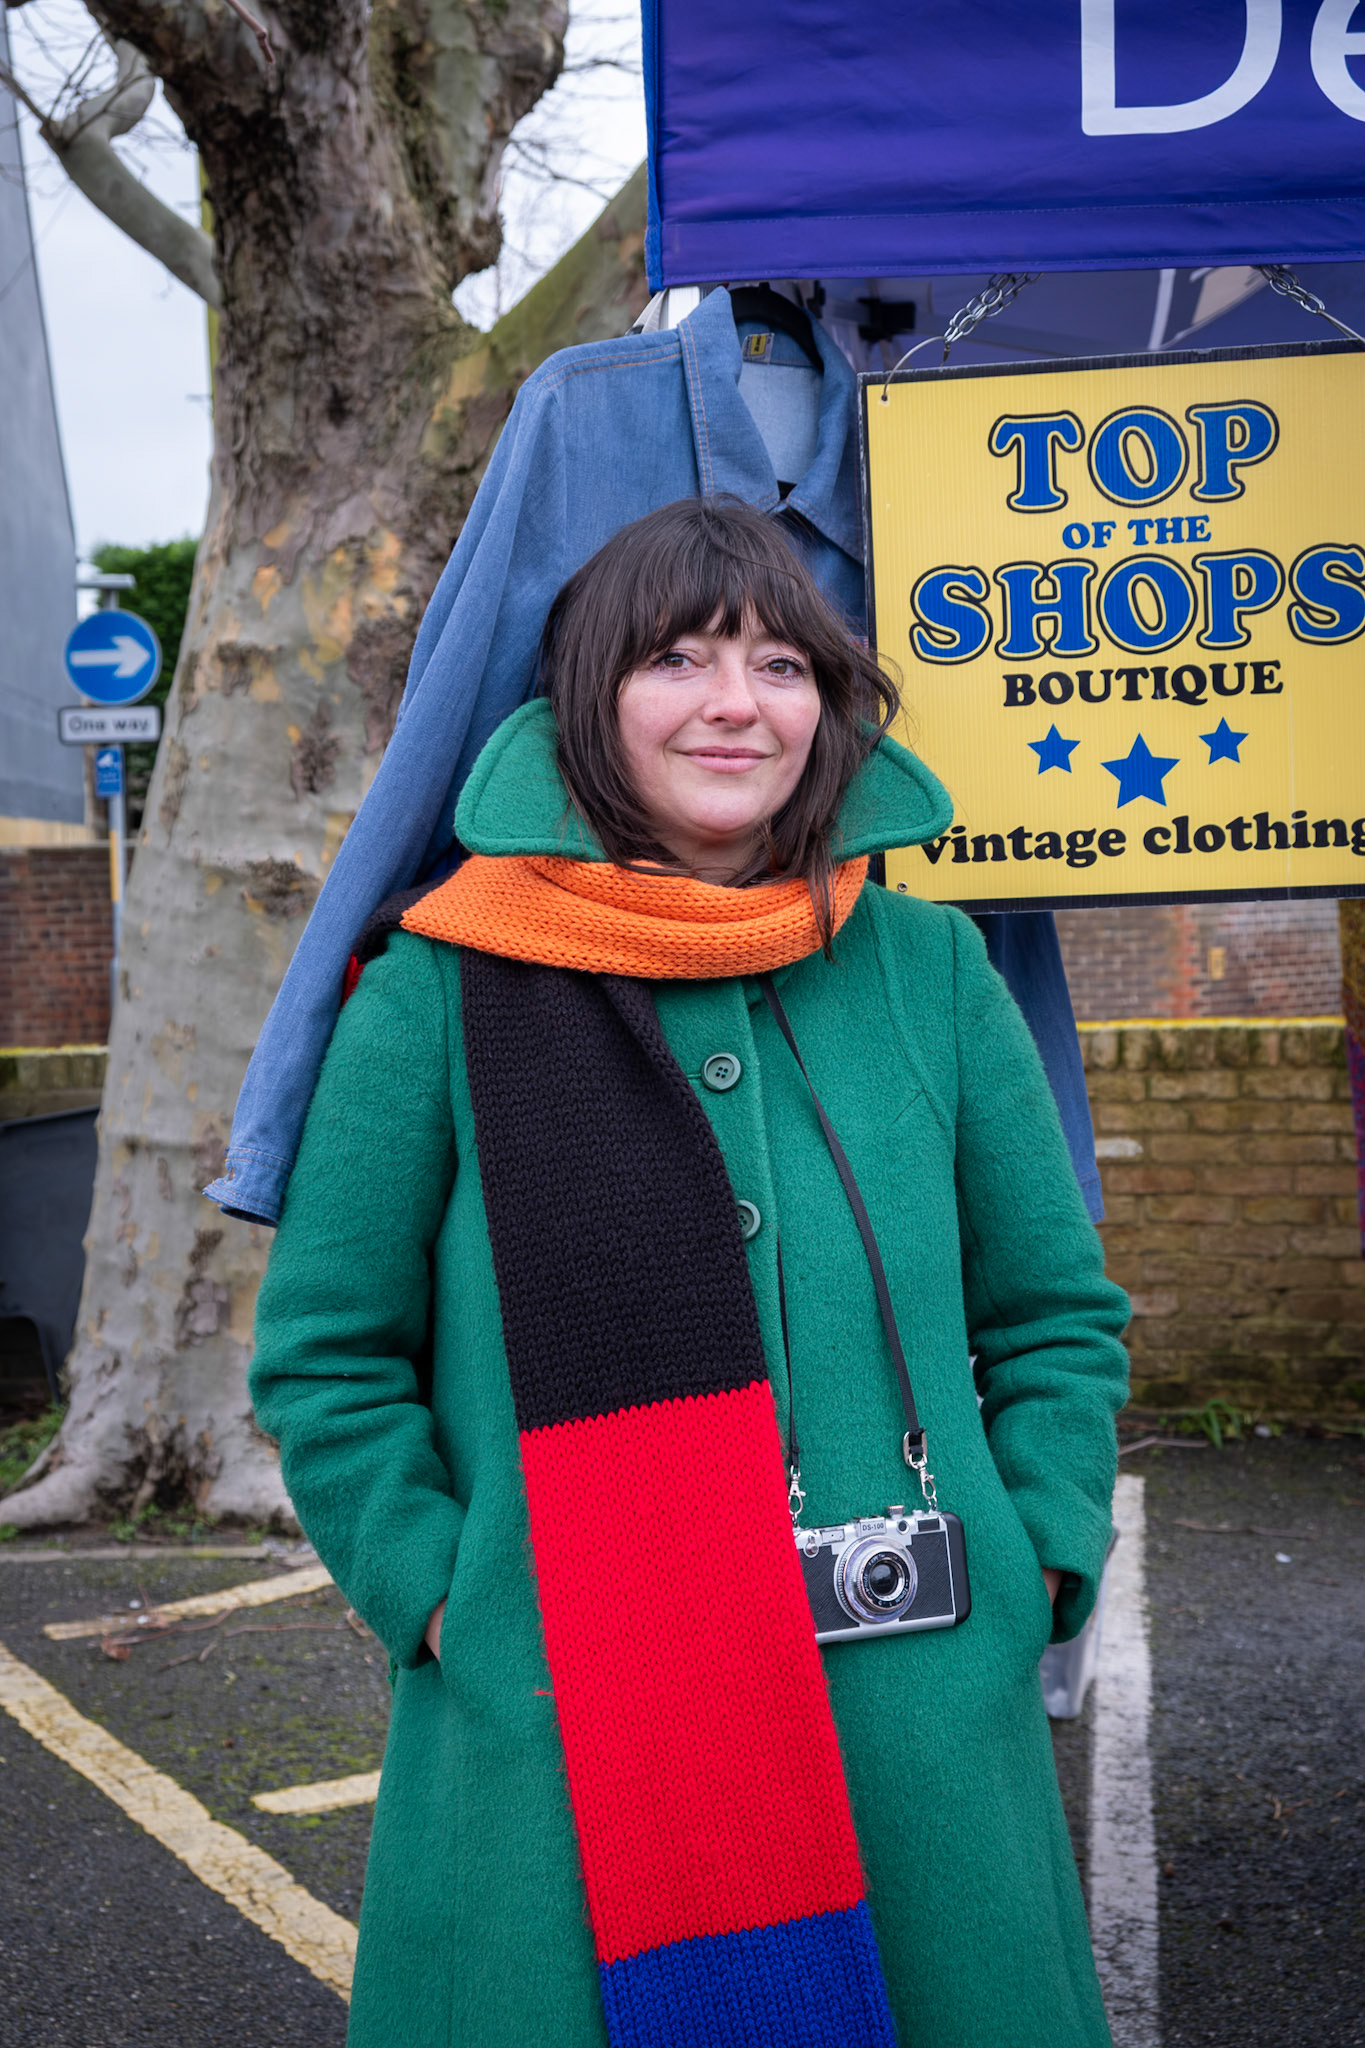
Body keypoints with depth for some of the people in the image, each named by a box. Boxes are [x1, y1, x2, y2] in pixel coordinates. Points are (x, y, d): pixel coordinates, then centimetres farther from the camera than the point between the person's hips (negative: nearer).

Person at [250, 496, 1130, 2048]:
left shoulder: (930, 971, 5)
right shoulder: (445, 991, -3)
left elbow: (1061, 1315, 11)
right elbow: (327, 1356, 2)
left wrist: (1028, 1561, 0)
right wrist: (442, 1597, -7)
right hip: (554, 1737, -2)